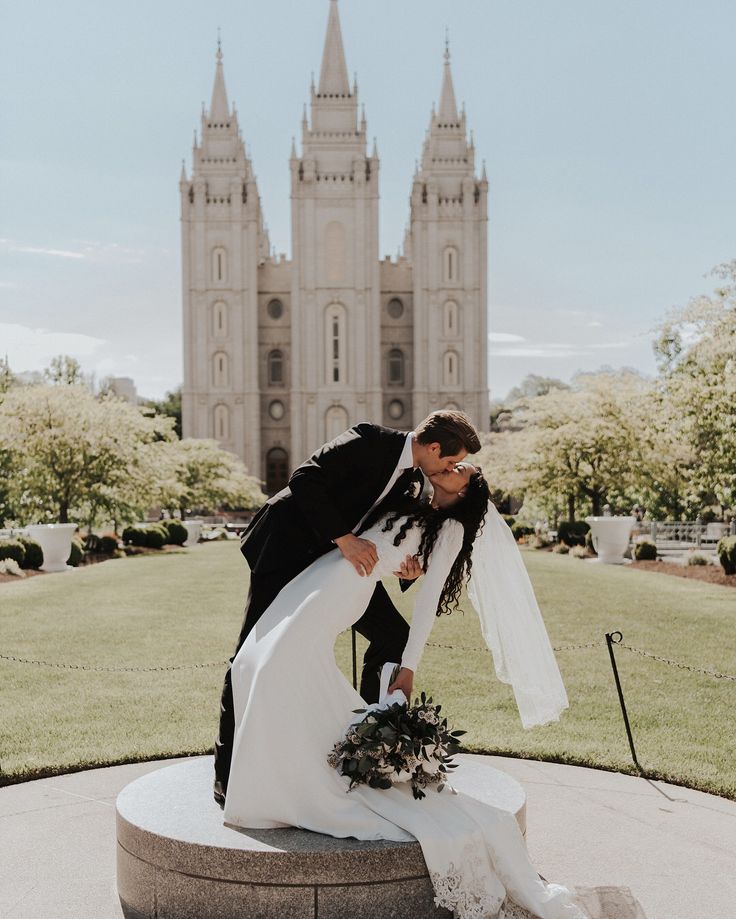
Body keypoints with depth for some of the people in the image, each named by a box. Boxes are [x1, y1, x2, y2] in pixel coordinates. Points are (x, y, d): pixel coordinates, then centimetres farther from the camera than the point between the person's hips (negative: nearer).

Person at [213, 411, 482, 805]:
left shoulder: (412, 478, 2)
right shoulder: (369, 442, -22)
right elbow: (304, 479, -29)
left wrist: (404, 565, -16)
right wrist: (344, 538, -35)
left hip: (343, 558, 8)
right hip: (288, 549, -8)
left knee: (394, 636, 2)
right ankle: (227, 772, 4)